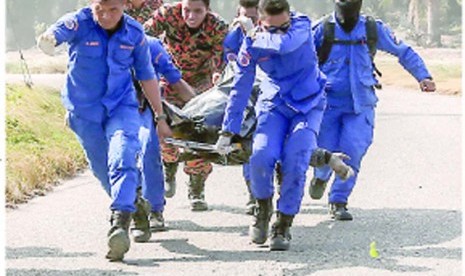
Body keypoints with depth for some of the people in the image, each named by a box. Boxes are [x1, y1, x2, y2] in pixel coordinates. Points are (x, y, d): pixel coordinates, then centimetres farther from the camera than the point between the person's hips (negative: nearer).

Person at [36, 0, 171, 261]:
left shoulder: (134, 33, -6)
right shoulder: (78, 23, -15)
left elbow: (147, 76, 7)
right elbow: (55, 34, -37)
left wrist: (160, 117, 11)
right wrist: (48, 40, -63)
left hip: (122, 107, 0)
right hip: (84, 112, 0)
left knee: (122, 160, -24)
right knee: (103, 170, 11)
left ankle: (120, 222, -35)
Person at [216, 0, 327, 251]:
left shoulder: (302, 26, -17)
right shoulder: (252, 43, -11)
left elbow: (284, 44, -40)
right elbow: (240, 88, -4)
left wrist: (258, 39, -20)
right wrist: (228, 131, -2)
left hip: (309, 105, -1)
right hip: (274, 105, 1)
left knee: (295, 162, -19)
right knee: (261, 156, -22)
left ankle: (283, 225, -4)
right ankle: (263, 208, 7)